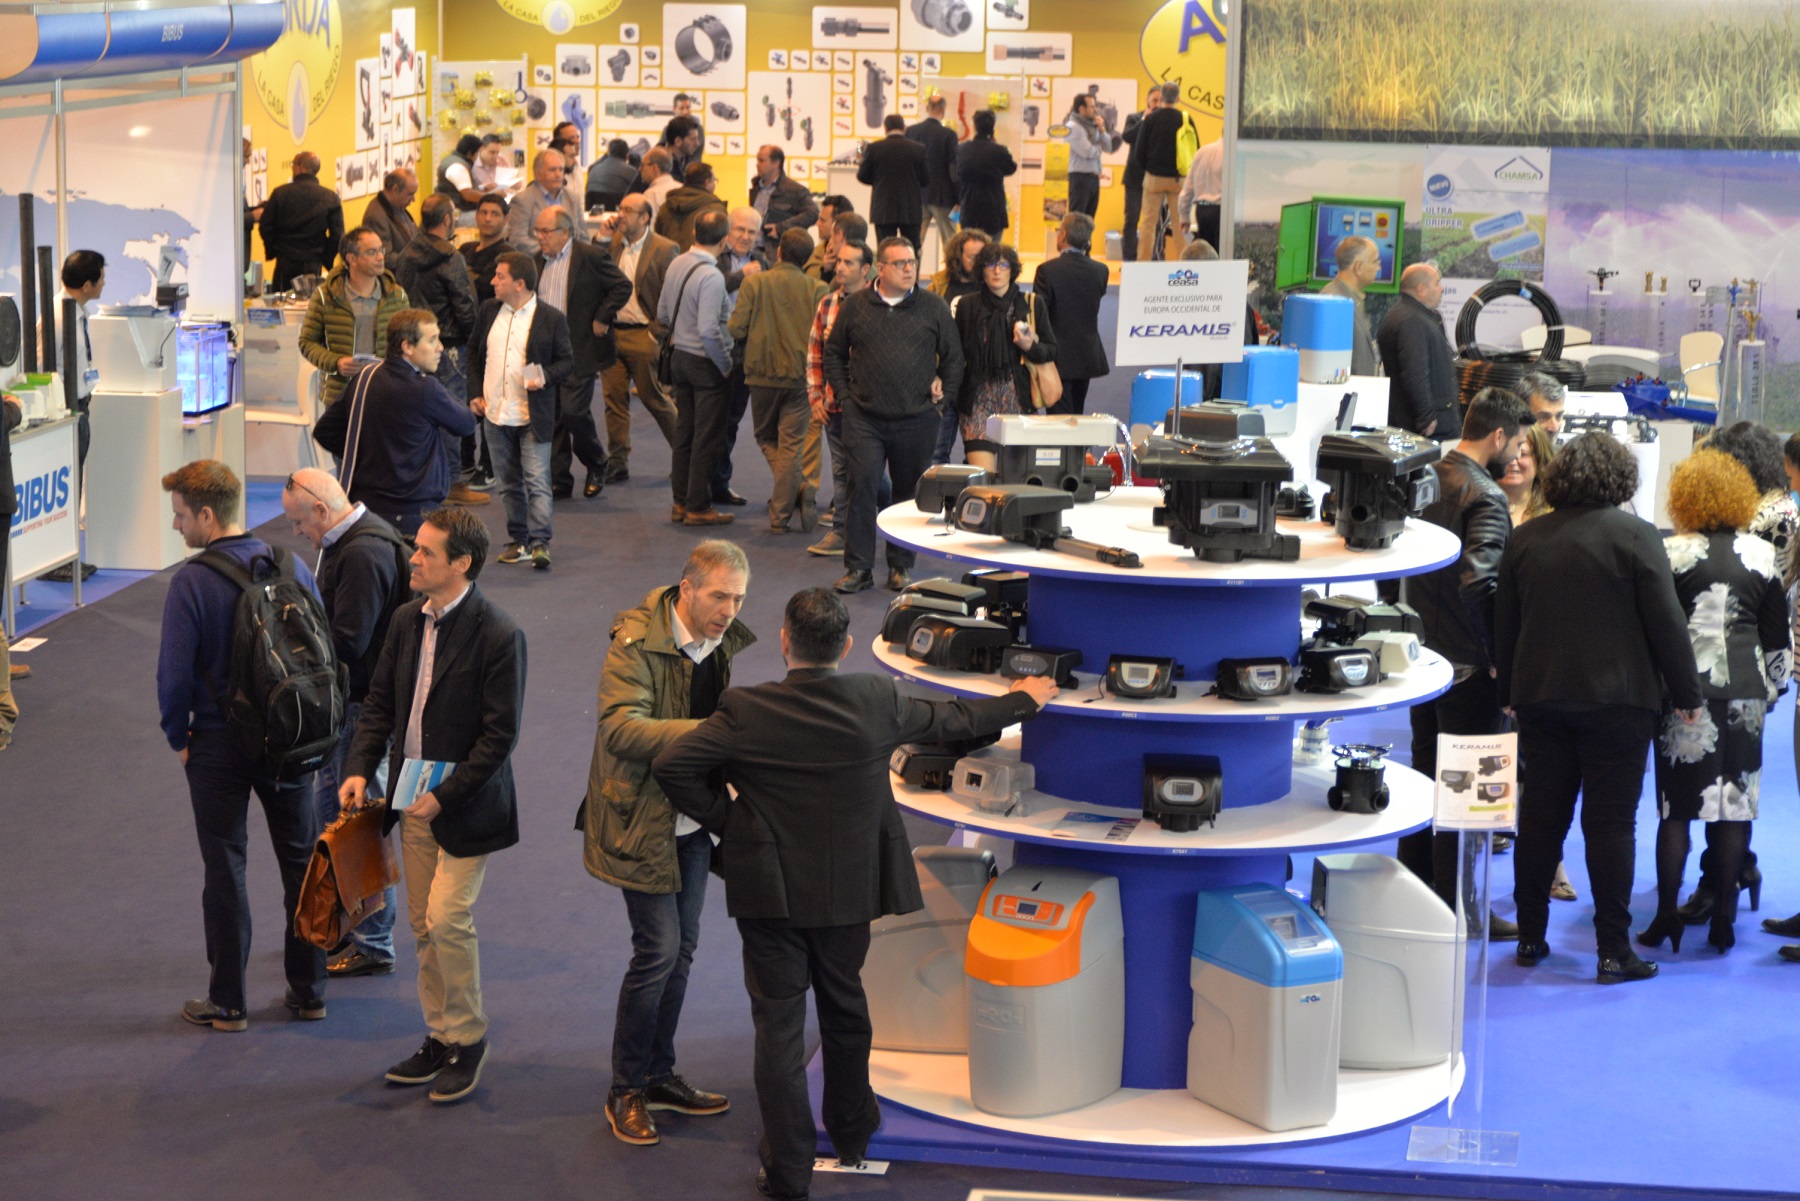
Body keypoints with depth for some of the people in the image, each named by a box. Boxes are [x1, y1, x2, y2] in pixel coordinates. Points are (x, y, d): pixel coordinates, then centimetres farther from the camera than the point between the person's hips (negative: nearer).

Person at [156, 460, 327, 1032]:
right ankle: (308, 990, 21)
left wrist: (178, 738, -1)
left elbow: (175, 672, -16)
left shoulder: (192, 582, -17)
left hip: (219, 744, -4)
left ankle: (227, 1002, 13)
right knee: (302, 861, 14)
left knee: (225, 868, 6)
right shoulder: (291, 566, -3)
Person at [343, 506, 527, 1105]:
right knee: (423, 924, 12)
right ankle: (440, 1038, 25)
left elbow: (501, 734, -17)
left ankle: (468, 1039, 7)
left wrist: (444, 796, -18)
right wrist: (360, 768, -2)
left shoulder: (498, 635, -17)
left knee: (447, 919, -11)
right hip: (413, 799, 7)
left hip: (465, 806, -7)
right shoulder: (407, 619, 5)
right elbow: (380, 701, 12)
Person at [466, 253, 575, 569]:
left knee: (537, 482, -8)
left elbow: (567, 360, 0)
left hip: (533, 417, -5)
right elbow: (474, 352, 17)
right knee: (508, 484, 11)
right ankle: (518, 540, 19)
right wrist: (475, 392, 7)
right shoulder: (489, 311, 8)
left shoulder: (551, 319, -6)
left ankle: (540, 542, -7)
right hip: (495, 413, 5)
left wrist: (546, 377, -19)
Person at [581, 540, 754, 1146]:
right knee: (659, 948, -6)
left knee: (682, 946, 13)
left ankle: (660, 1075, 29)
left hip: (694, 817, 7)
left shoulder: (732, 642, 0)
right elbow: (620, 727, -32)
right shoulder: (635, 643, -20)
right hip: (642, 818, -7)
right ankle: (626, 1091, 9)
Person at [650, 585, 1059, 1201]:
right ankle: (851, 1134, 40)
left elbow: (672, 765, -21)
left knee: (778, 1024, 5)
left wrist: (723, 820, -6)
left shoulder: (746, 712, -16)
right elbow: (953, 719, 7)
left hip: (771, 894, -3)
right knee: (844, 1009, 22)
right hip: (849, 889, 3)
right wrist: (1022, 701, 26)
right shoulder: (878, 701, -9)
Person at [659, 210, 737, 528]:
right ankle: (698, 507, 6)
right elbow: (709, 329, -26)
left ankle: (680, 502, 21)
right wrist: (725, 365, -15)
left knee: (684, 432, 15)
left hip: (681, 356, 8)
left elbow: (663, 314, 12)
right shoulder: (711, 277, -22)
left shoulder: (676, 265, 3)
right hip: (706, 363, -8)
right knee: (707, 438, 1)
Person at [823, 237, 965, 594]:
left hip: (917, 420, 0)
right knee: (862, 487, -7)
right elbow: (833, 353, 15)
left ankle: (901, 566, 18)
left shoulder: (934, 308, 4)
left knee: (910, 493, 7)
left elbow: (953, 357, 12)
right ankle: (858, 567, -1)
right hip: (865, 418, 0)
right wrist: (843, 393, 7)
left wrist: (945, 393, 5)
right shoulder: (856, 306, 5)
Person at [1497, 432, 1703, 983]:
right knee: (1611, 822, -1)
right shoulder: (1635, 535, -8)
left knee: (1540, 816, 11)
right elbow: (1666, 622, -8)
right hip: (1616, 697, -4)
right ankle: (1613, 951, 0)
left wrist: (1509, 691, 21)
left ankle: (1530, 938, 17)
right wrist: (1686, 694, 0)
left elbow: (1504, 624, 11)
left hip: (1540, 695, 4)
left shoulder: (1525, 538, 6)